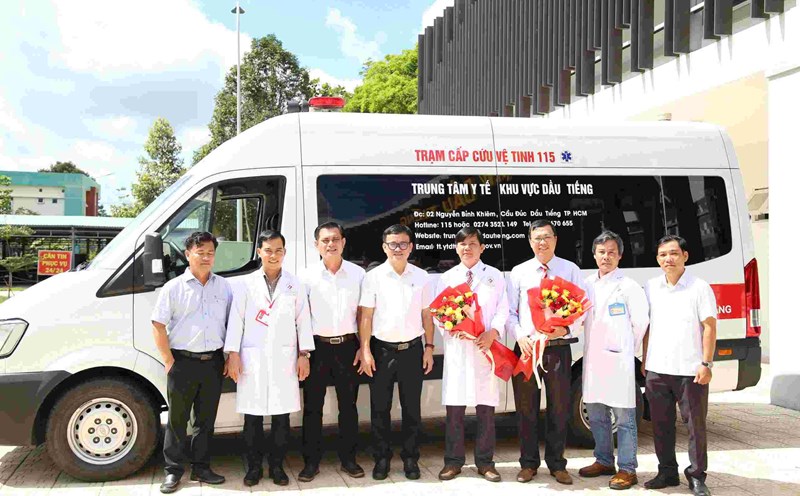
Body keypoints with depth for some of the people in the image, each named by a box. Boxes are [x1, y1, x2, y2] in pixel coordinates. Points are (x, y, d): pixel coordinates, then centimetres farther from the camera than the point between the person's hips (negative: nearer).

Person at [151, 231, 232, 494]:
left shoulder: (223, 287, 8)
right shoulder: (174, 287, -2)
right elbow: (158, 326, -4)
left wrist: (230, 357, 5)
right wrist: (169, 361, -8)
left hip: (213, 362, 3)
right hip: (183, 362, -3)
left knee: (206, 419, 11)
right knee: (177, 419, 4)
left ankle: (201, 468, 23)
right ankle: (173, 471, 14)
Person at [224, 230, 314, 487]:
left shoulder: (295, 285, 7)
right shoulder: (246, 284, 4)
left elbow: (303, 320, 6)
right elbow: (236, 319, 2)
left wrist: (304, 354, 1)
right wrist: (233, 354, -4)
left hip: (284, 359, 1)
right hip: (252, 358, 0)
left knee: (281, 416, 5)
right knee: (253, 417, 5)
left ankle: (277, 466, 18)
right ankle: (254, 466, 18)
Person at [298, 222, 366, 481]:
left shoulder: (358, 274, 2)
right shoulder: (308, 276, -1)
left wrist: (363, 347, 1)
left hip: (347, 346, 1)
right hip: (317, 346, -1)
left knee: (348, 405, 10)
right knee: (312, 407, 5)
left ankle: (348, 459, 23)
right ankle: (311, 461, 16)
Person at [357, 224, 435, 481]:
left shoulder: (420, 276, 4)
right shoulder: (373, 277, -2)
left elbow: (426, 315, 8)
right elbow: (366, 316, -3)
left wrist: (429, 347, 3)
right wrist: (365, 351, -8)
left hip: (412, 349, 1)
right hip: (382, 350, -1)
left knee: (412, 407, 9)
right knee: (380, 408, 7)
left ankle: (410, 458, 22)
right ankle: (382, 458, 21)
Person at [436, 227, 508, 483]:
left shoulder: (495, 276, 8)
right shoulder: (447, 277, 11)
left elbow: (503, 310, 2)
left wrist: (492, 332, -15)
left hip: (485, 347, -1)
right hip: (456, 347, 1)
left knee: (486, 407, 3)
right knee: (454, 407, 2)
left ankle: (485, 462, 14)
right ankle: (453, 461, 13)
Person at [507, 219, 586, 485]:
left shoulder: (571, 270, 4)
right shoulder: (519, 272, 6)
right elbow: (509, 312, 6)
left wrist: (566, 328, -17)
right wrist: (520, 335, -11)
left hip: (559, 347, -1)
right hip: (526, 347, 1)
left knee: (559, 408, 8)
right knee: (526, 408, 7)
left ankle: (557, 464, 22)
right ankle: (528, 463, 21)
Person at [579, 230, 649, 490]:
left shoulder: (629, 286, -6)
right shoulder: (588, 284, 10)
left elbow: (640, 322, -4)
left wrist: (625, 350, 2)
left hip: (618, 361, -6)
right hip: (593, 359, 6)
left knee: (624, 418, 0)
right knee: (596, 416, 15)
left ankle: (627, 470, 7)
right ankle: (604, 461, 29)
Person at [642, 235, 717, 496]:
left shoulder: (700, 287, -3)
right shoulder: (651, 287, 9)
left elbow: (709, 327, -5)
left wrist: (706, 363, -11)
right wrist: (645, 359, 13)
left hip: (690, 370, -4)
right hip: (657, 369, 4)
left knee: (696, 424, 2)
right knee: (661, 423, 11)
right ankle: (667, 472, 24)